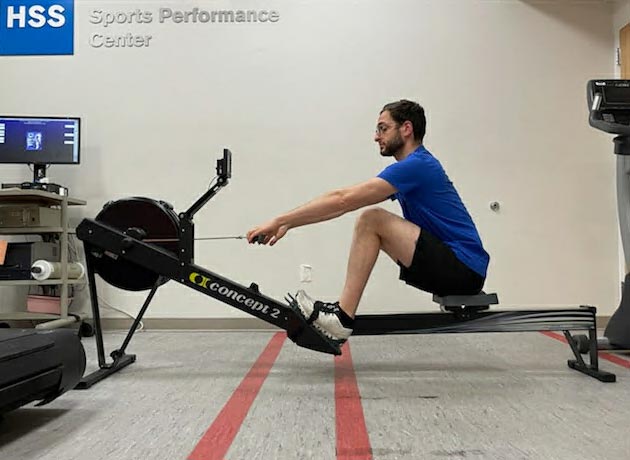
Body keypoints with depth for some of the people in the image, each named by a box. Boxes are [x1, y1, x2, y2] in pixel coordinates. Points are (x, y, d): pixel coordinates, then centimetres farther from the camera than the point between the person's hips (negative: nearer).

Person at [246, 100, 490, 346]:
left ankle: (342, 318, -13)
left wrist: (279, 221, -16)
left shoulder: (416, 165, -14)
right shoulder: (413, 166, 16)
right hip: (457, 268, 10)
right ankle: (342, 311, 9)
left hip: (465, 268, -10)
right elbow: (344, 202, 14)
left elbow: (344, 200, -21)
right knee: (372, 225, 14)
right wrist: (287, 224, 10)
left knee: (371, 220, -18)